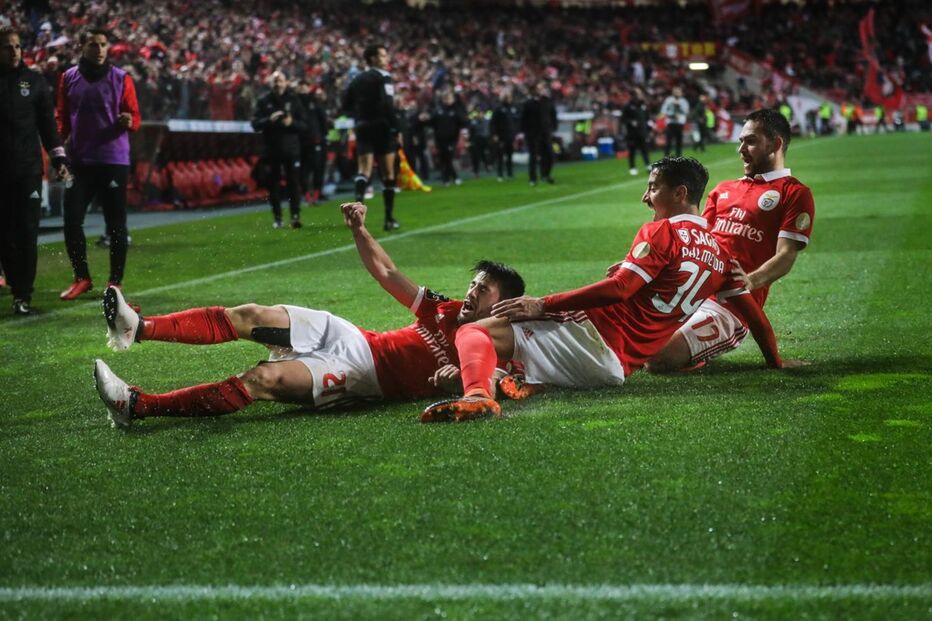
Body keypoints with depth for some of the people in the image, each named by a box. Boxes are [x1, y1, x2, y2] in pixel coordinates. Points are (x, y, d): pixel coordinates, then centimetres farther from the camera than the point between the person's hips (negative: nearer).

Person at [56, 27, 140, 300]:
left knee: (116, 224, 0)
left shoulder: (121, 79, 1)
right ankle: (81, 278, 13)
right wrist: (62, 142, -1)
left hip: (113, 160, -2)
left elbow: (135, 118, 1)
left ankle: (115, 282, 9)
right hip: (79, 161, 2)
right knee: (72, 220, -1)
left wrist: (128, 121, -21)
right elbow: (62, 115, 15)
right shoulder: (68, 78, 8)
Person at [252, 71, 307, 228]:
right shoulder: (263, 101, 6)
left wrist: (292, 123, -14)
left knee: (293, 183, -7)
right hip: (271, 149, 1)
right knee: (273, 184, 3)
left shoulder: (294, 99, 6)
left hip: (291, 149, -1)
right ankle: (277, 218, 11)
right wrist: (269, 120, -15)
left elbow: (304, 124, 5)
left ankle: (295, 215, -8)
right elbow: (255, 124, 1)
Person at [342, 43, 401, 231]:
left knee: (363, 171, -1)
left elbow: (346, 105, 13)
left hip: (363, 129, 5)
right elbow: (388, 106, -19)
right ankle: (389, 218, 10)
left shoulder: (358, 79, 12)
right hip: (382, 129, -5)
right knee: (388, 174, 5)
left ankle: (359, 201, -30)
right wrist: (396, 129, -15)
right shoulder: (383, 78, -8)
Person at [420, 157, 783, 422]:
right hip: (620, 365, 8)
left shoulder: (662, 231, -4)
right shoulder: (719, 251, 18)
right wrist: (775, 361, 40)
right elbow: (751, 310, 24)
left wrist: (543, 305, -15)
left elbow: (617, 290, -16)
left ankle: (476, 394, -48)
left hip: (596, 333, -8)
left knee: (473, 332, -18)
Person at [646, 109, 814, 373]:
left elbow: (785, 257, -7)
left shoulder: (794, 193, 4)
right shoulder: (723, 190, 27)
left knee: (661, 358, -26)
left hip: (731, 304, -7)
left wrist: (750, 281, -28)